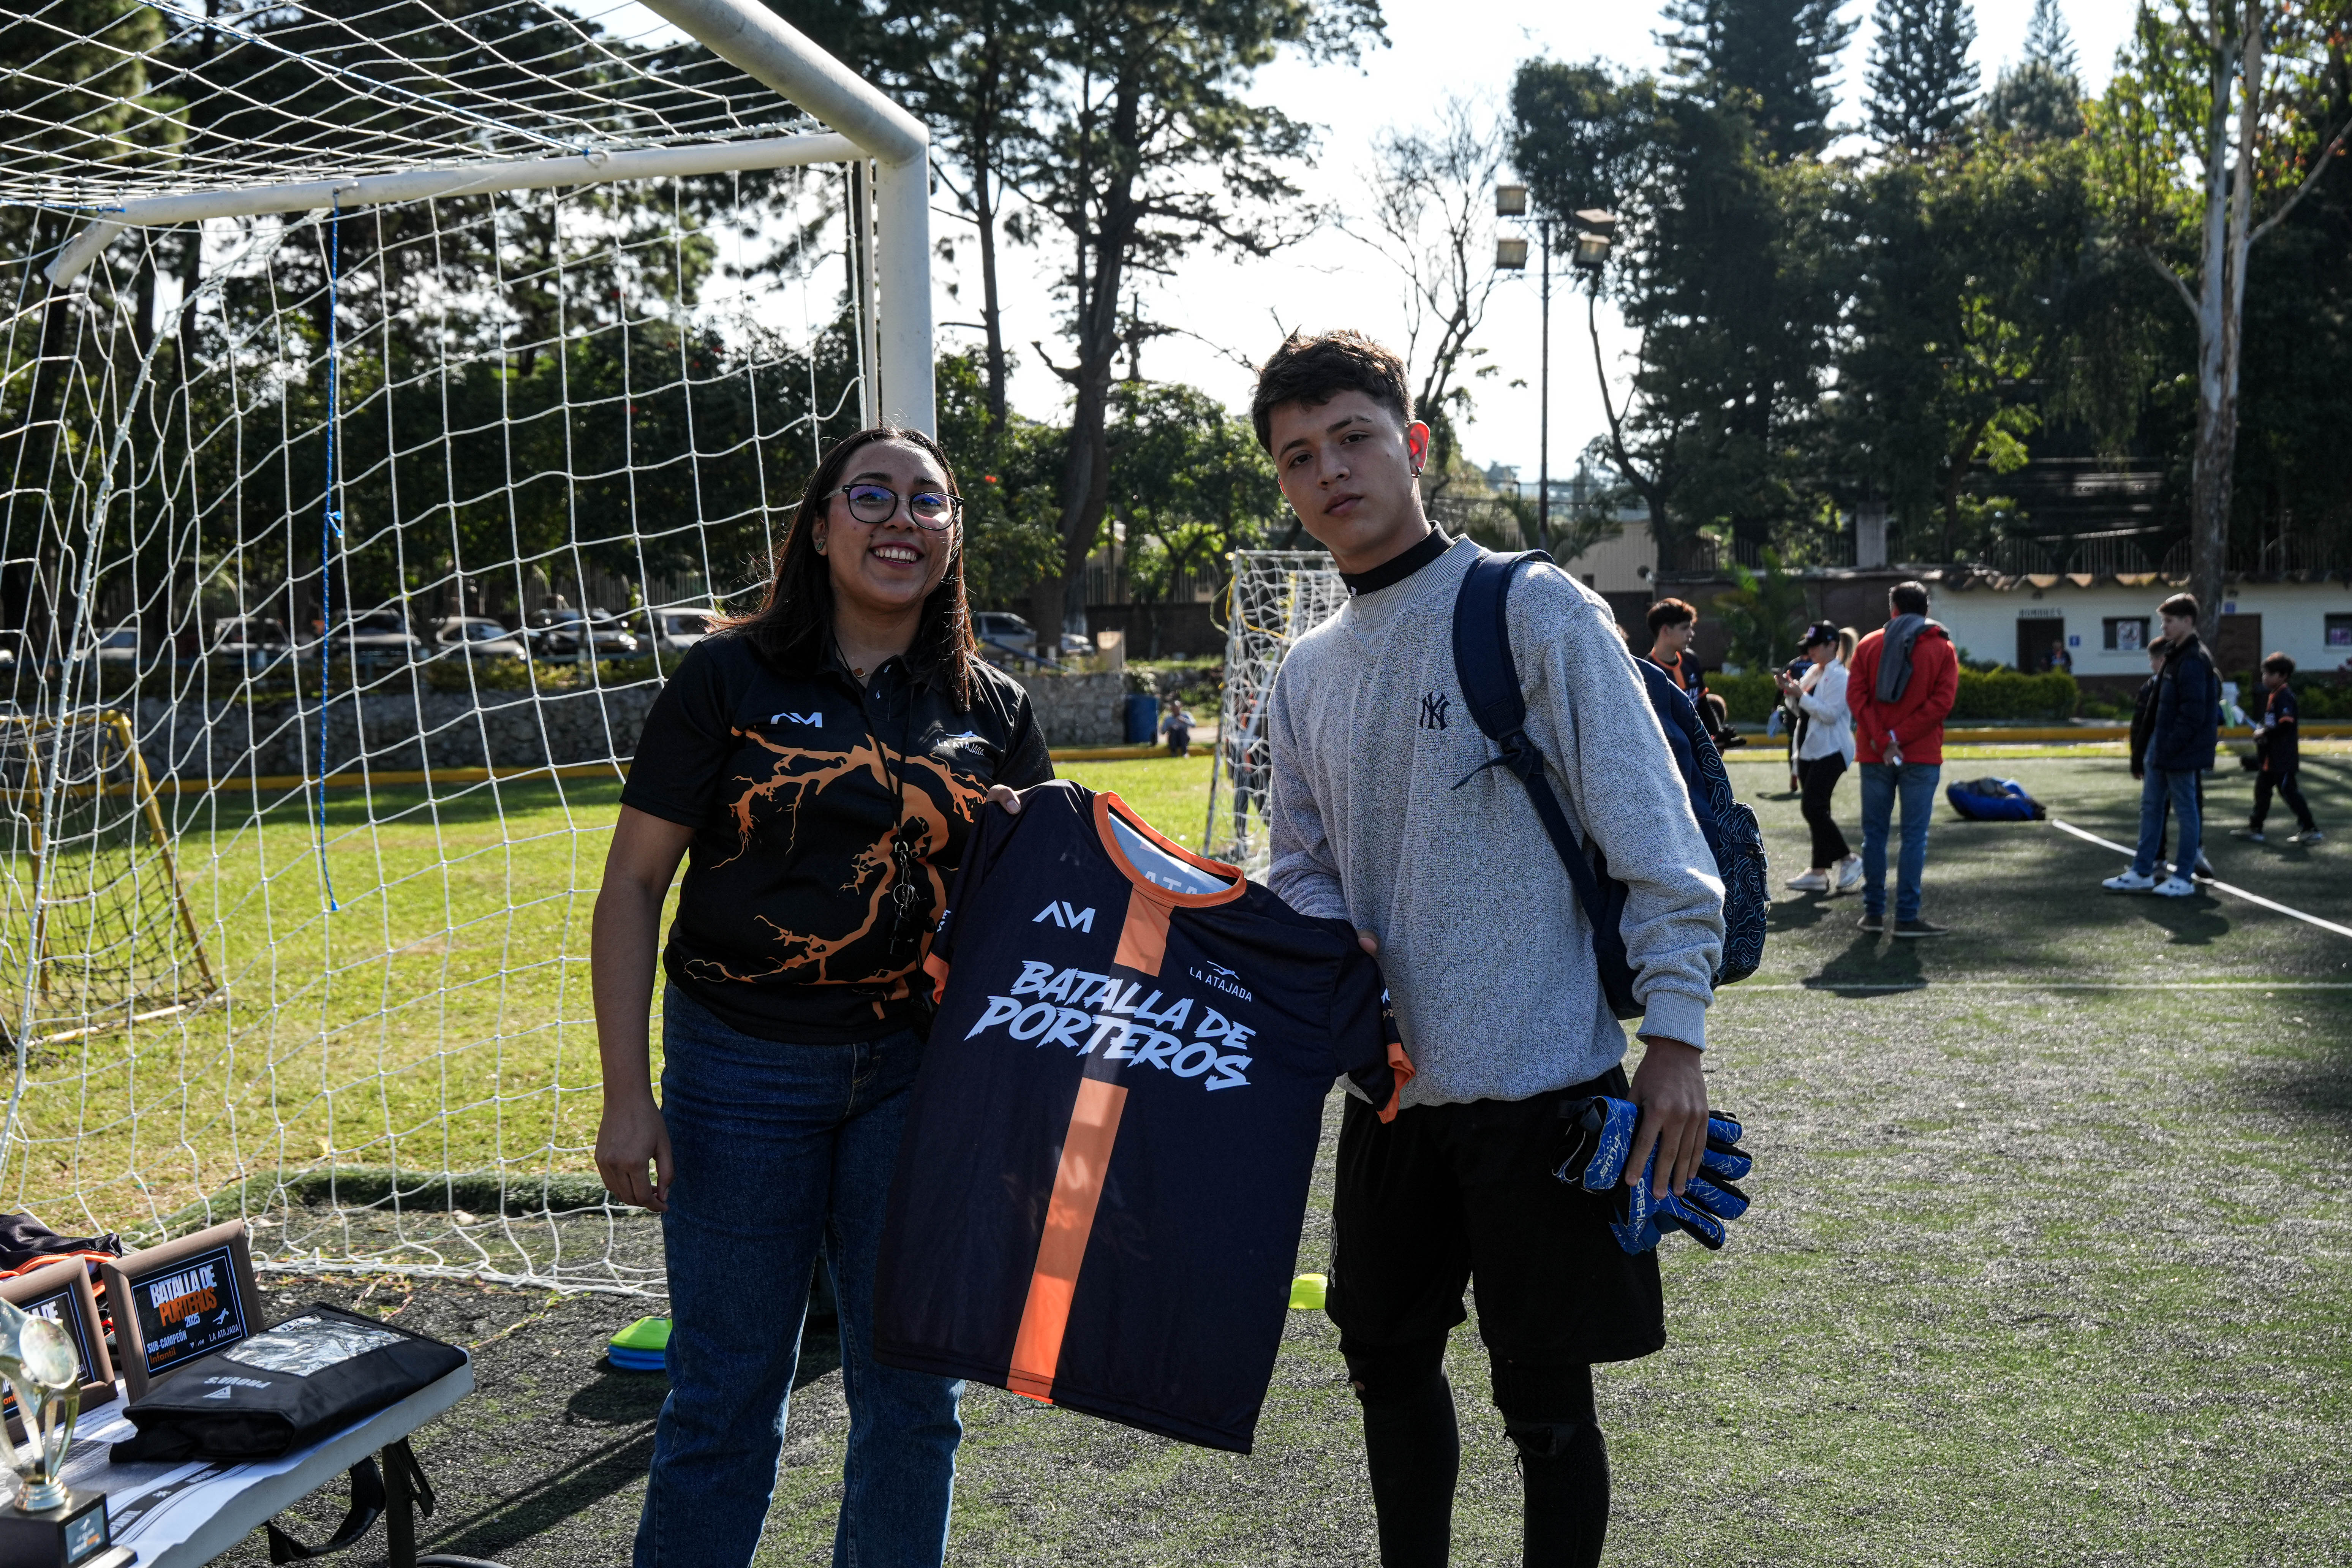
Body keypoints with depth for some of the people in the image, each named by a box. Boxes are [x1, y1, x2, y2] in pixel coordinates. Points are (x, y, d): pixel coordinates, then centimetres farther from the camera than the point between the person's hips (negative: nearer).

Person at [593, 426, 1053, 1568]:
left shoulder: (990, 710, 5)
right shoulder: (730, 679, -3)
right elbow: (633, 884, -4)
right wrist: (626, 1095, -9)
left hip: (917, 1075, 3)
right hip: (742, 1070, -2)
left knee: (912, 1390, 11)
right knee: (726, 1394, 8)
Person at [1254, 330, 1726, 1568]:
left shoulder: (1534, 610, -8)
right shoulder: (1305, 675, 10)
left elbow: (1652, 834, -10)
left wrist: (1675, 1032, -14)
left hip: (1544, 1086, -6)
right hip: (1391, 1086, 6)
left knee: (1544, 1397, 5)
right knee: (1389, 1360, 19)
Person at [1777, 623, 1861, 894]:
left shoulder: (1838, 675, -12)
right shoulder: (1813, 671, 15)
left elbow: (1831, 714, -20)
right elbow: (1802, 711, 17)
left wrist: (1801, 696, -21)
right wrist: (1789, 691, 0)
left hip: (1830, 751, -9)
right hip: (1809, 750, 9)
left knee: (1813, 808, -15)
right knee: (1816, 811, 8)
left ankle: (1849, 860, -1)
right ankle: (1820, 872, 11)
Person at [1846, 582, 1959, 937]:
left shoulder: (1868, 645, 6)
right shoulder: (1943, 649, 3)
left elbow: (1856, 695, -4)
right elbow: (1941, 701, -8)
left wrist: (1882, 741, -10)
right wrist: (1897, 738, -9)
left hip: (1874, 756, 2)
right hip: (1921, 756, -2)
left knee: (1874, 833, 8)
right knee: (1914, 835, 0)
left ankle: (1874, 912, 10)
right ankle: (1907, 916, -1)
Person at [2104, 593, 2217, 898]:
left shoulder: (2193, 660, -17)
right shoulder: (2175, 656, 14)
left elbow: (2192, 713, -22)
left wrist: (2170, 748, -20)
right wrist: (2155, 746, 15)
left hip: (2181, 753, -10)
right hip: (2161, 750, 10)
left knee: (2186, 810, 0)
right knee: (2150, 806, 13)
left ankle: (2183, 878, 7)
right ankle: (2142, 872, 20)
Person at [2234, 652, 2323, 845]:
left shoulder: (2284, 695, -17)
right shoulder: (2273, 694, 14)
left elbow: (2286, 724, -26)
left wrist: (2265, 733, -17)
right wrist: (2262, 730, 9)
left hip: (2283, 756, -11)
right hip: (2272, 756, 11)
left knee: (2288, 790, -7)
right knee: (2262, 787, 14)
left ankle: (2311, 830, -1)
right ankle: (2255, 828, 21)